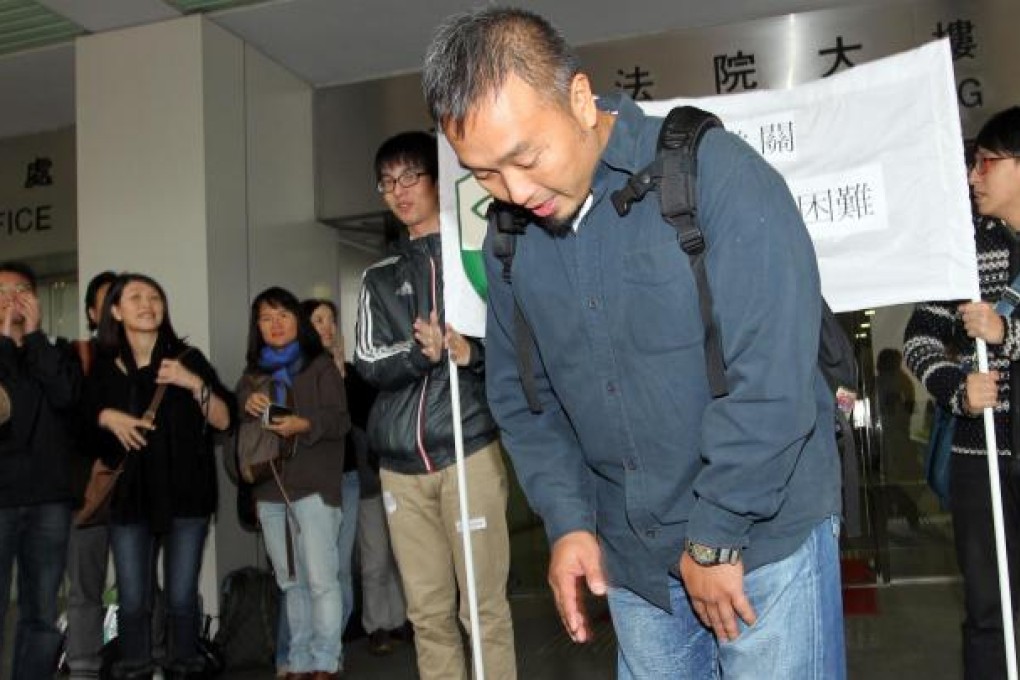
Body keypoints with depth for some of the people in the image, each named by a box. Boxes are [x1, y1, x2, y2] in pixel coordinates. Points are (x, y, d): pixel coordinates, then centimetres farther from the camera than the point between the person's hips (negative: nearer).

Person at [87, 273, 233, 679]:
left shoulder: (187, 358, 2)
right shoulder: (103, 367, 7)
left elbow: (224, 420, -1)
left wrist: (196, 384, -16)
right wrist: (105, 416, -5)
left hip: (185, 495, -1)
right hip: (128, 495, 1)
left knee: (182, 598, -1)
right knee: (133, 601, -1)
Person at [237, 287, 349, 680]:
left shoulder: (321, 365, 4)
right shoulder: (252, 374, 19)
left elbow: (339, 419, -5)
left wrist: (303, 424, -23)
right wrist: (247, 406, -4)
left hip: (313, 484, -5)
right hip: (269, 487, 5)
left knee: (321, 578, -9)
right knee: (290, 582, 10)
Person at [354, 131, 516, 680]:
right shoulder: (379, 278, 16)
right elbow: (368, 362, 3)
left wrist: (473, 352, -19)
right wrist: (420, 352, -17)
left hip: (468, 450, -4)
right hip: (400, 463, 4)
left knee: (484, 605, 0)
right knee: (427, 611, 10)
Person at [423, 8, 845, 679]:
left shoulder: (714, 172, -17)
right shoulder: (509, 237, 2)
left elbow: (771, 378, -21)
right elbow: (519, 395, 10)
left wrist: (715, 537, -15)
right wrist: (568, 519, 0)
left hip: (762, 539, -5)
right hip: (628, 557, 5)